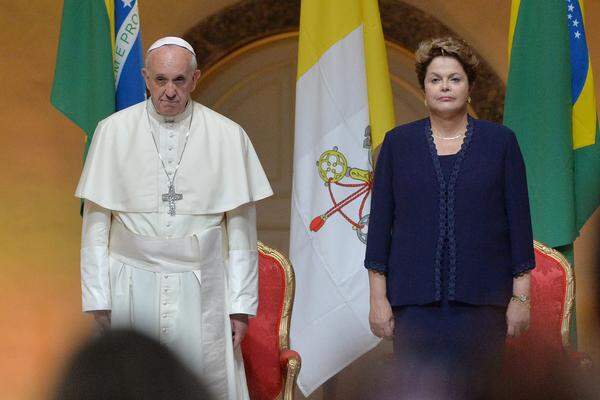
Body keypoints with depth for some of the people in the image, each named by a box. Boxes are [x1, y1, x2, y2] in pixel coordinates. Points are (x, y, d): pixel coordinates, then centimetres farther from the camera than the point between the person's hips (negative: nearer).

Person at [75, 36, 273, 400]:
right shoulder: (113, 131, 1)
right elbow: (96, 224, 3)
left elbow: (240, 227, 3)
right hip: (132, 288, 0)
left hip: (201, 290, 0)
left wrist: (241, 305, 0)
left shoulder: (228, 136, 0)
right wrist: (98, 300, -1)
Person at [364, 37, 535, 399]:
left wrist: (521, 296, 0)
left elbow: (519, 222, 5)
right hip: (415, 298, 0)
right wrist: (378, 297, 1)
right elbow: (380, 223, 7)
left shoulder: (500, 142, 5)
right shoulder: (398, 143, 7)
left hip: (481, 299, 0)